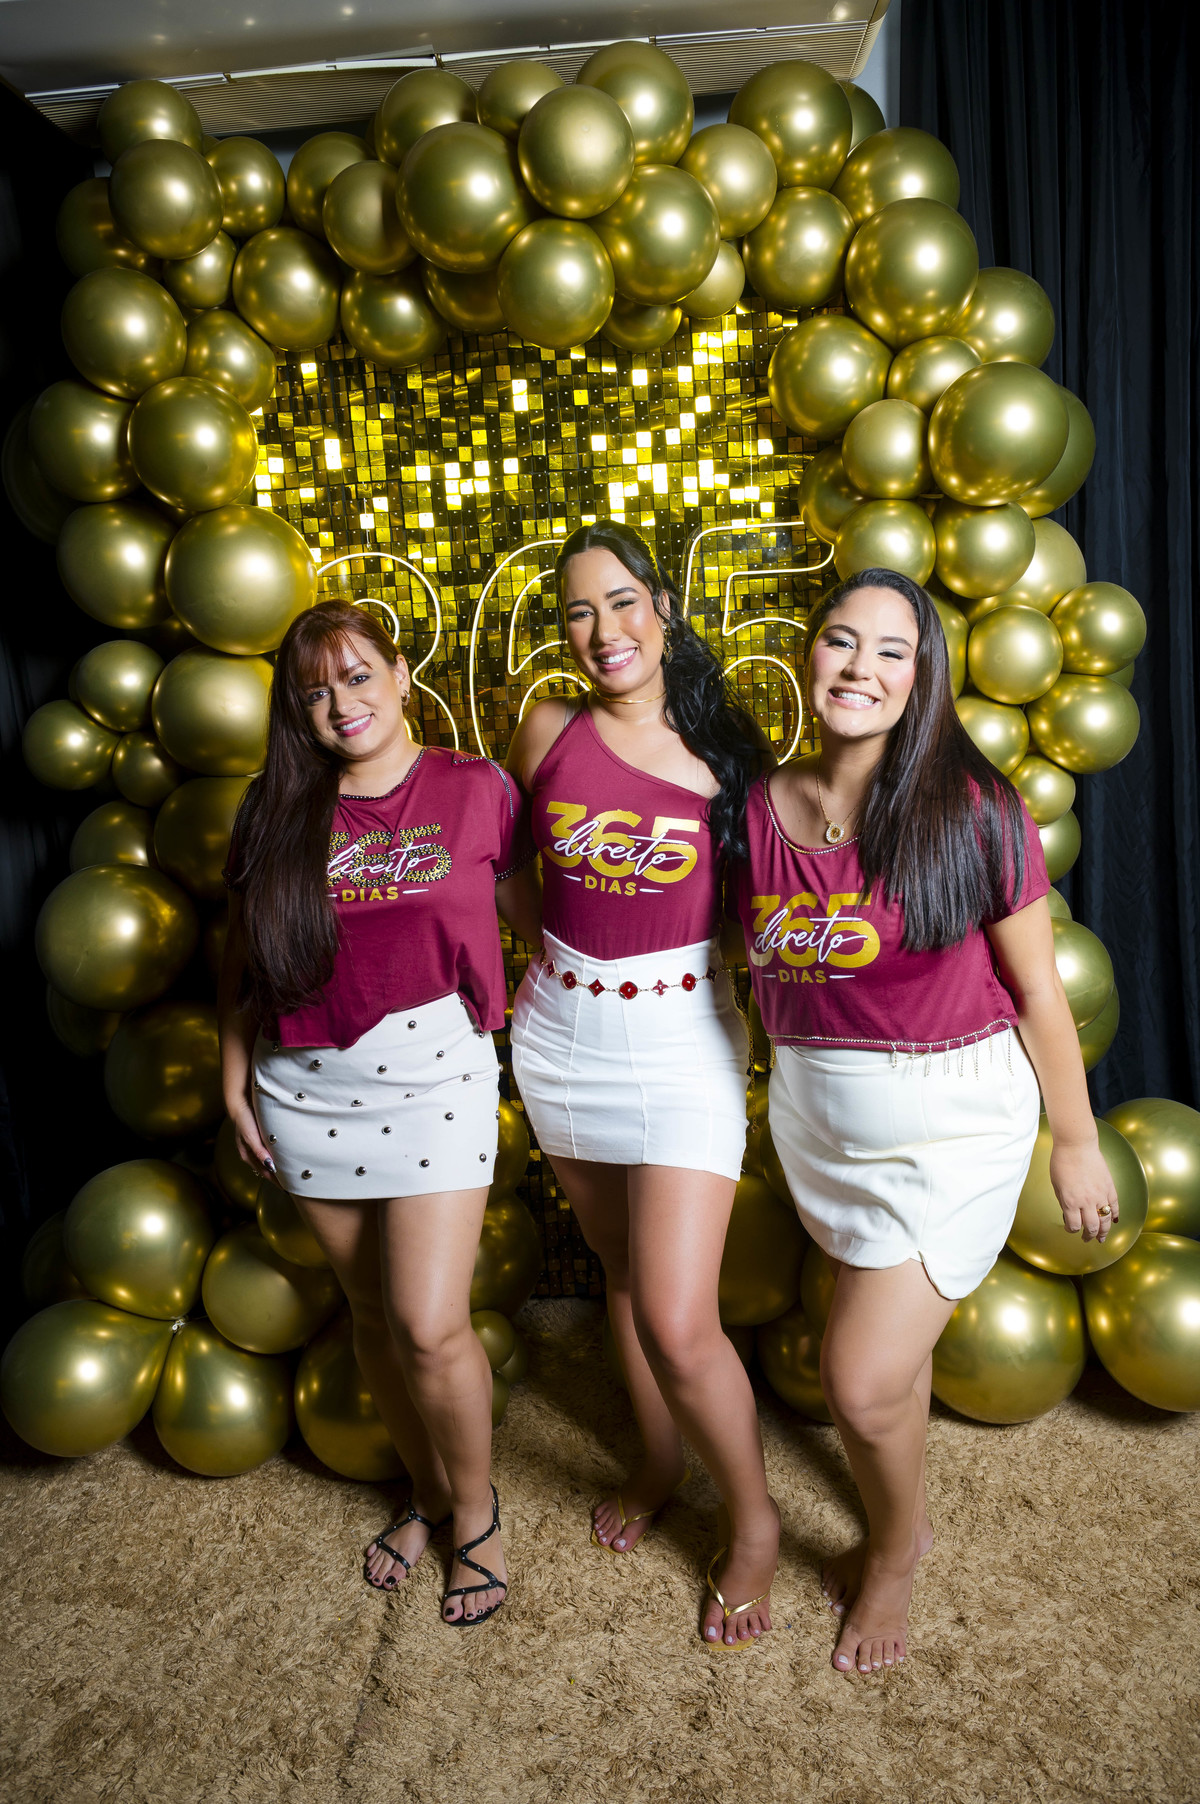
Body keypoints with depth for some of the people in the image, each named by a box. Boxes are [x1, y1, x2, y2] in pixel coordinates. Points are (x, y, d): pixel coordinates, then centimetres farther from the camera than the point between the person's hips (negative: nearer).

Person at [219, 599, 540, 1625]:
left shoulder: (475, 790, -2)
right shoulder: (279, 811, 6)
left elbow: (536, 921, 4)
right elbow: (245, 956, 12)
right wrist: (235, 1076, 10)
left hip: (434, 1077, -3)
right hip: (307, 1088, 4)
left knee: (431, 1328, -6)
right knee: (373, 1315, 15)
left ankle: (477, 1509, 23)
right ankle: (427, 1491, 39)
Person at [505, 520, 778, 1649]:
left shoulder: (724, 749, -5)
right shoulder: (546, 732, 0)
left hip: (682, 1039, -3)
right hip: (560, 1034, 3)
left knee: (678, 1324, -6)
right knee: (622, 1268, 19)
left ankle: (753, 1520, 23)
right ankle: (658, 1462, 44)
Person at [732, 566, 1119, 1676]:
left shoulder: (972, 808, -17)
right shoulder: (763, 807, -5)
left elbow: (1038, 991, -9)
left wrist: (1077, 1143, -2)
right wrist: (796, 1076, 14)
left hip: (950, 1118, -4)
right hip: (815, 1114, 4)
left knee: (862, 1382, -3)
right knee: (890, 1338, 22)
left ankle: (896, 1548, 31)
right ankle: (902, 1521, 50)